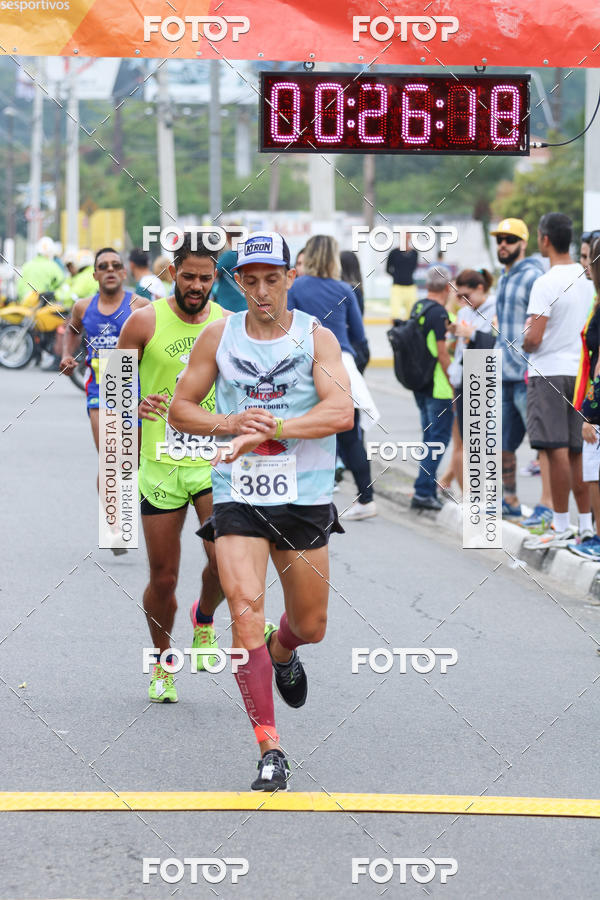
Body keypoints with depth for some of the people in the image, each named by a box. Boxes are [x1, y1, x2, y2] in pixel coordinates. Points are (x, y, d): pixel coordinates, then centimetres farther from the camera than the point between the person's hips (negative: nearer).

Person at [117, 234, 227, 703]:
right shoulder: (146, 322, -3)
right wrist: (135, 405, -19)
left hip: (215, 462, 1)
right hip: (160, 465, -1)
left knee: (226, 559, -20)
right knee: (164, 577, 4)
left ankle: (205, 620, 12)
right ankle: (162, 662, 28)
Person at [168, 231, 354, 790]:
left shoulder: (316, 337, -3)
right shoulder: (219, 336, 3)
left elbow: (341, 412, -16)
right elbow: (180, 409, 9)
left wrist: (268, 428, -24)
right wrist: (230, 423, -11)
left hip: (304, 499, 0)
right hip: (238, 497, 0)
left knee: (310, 626, 11)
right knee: (246, 611, -17)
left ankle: (282, 650, 51)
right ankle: (270, 750, -17)